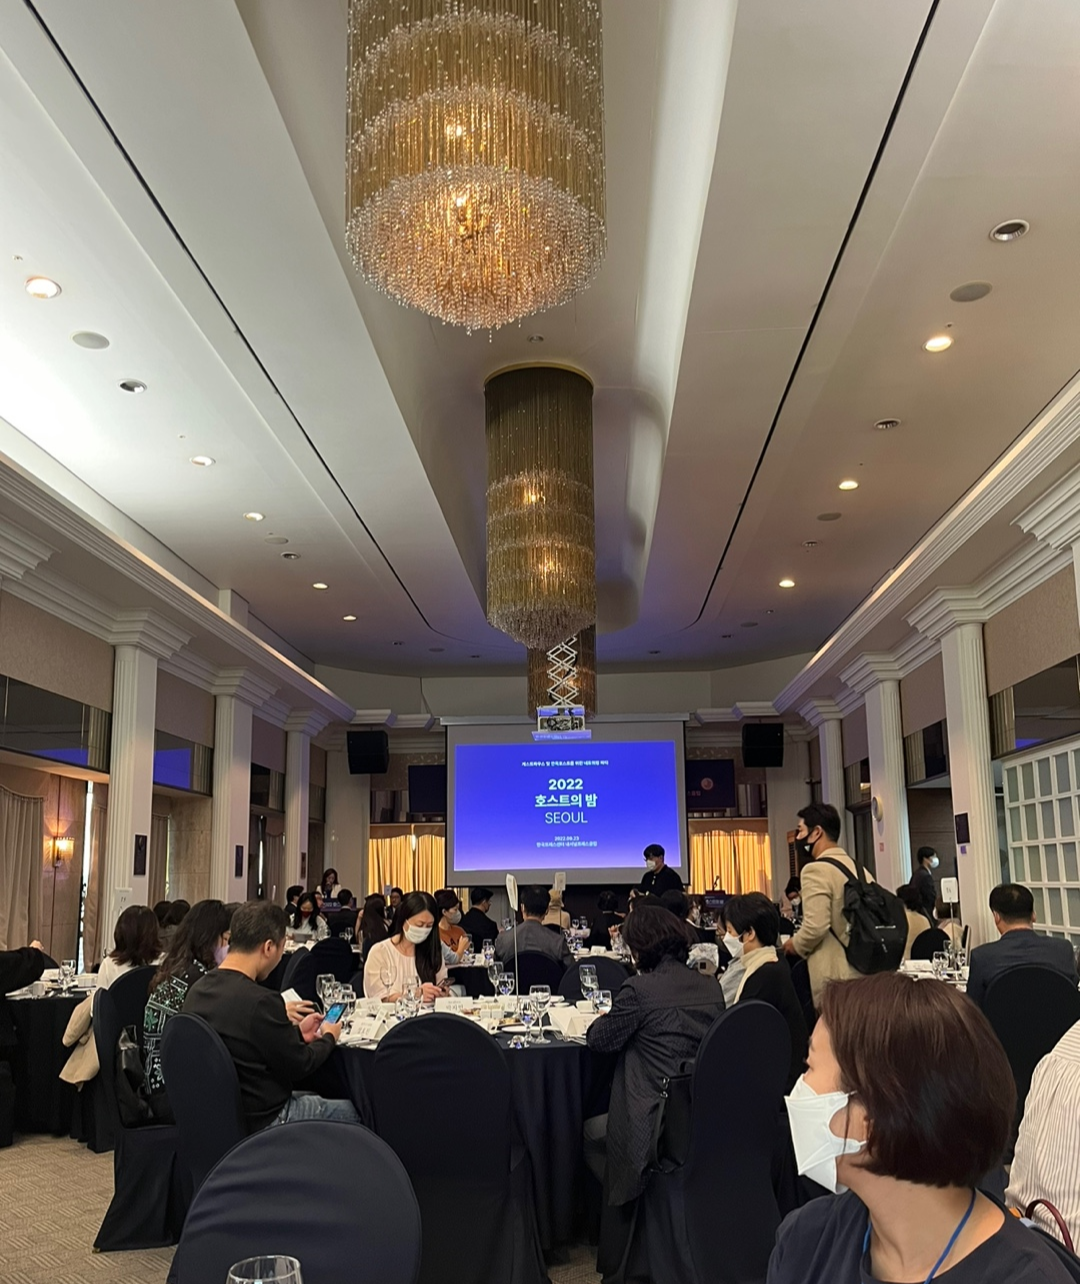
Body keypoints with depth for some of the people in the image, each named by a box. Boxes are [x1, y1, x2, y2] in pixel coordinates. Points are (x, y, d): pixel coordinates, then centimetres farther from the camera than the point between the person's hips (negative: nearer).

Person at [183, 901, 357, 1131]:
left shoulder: (197, 990, -4)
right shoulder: (260, 1001, -29)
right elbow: (299, 1067, -15)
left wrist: (297, 1032, 14)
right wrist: (328, 1038, 3)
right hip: (261, 1120, -8)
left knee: (312, 1097, 29)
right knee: (354, 1112, 12)